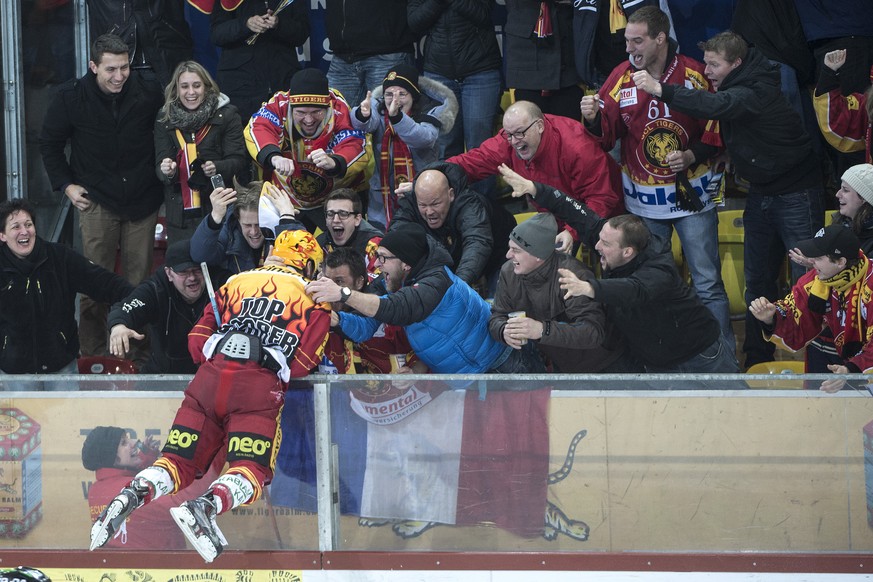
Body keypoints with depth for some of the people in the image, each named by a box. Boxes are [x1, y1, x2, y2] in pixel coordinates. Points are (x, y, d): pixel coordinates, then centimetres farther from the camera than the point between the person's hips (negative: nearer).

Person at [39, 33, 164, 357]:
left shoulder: (149, 94, -5)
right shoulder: (70, 97, -7)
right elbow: (50, 144, 8)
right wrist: (66, 185, 1)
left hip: (142, 200, 1)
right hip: (97, 200, -1)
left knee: (139, 281, 5)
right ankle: (93, 353, 4)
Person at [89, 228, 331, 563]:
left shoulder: (235, 283, 25)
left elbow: (197, 340, 20)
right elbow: (304, 362, 5)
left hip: (210, 377, 4)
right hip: (260, 388, -4)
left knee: (179, 463, 6)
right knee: (249, 472, -4)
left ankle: (131, 497, -24)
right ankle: (206, 507, -36)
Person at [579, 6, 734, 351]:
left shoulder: (694, 76, -8)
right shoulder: (621, 78, -2)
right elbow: (606, 136, -2)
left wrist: (691, 156, -16)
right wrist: (593, 118, -22)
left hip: (691, 195, -2)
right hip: (643, 200, 2)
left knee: (708, 284, 1)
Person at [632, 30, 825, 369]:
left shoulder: (759, 91, -23)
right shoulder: (733, 88, 4)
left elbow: (718, 106, -41)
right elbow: (719, 137, 16)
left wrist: (660, 90, -47)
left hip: (796, 193, -9)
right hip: (760, 194, 9)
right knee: (756, 281, 10)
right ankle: (756, 360, 17)